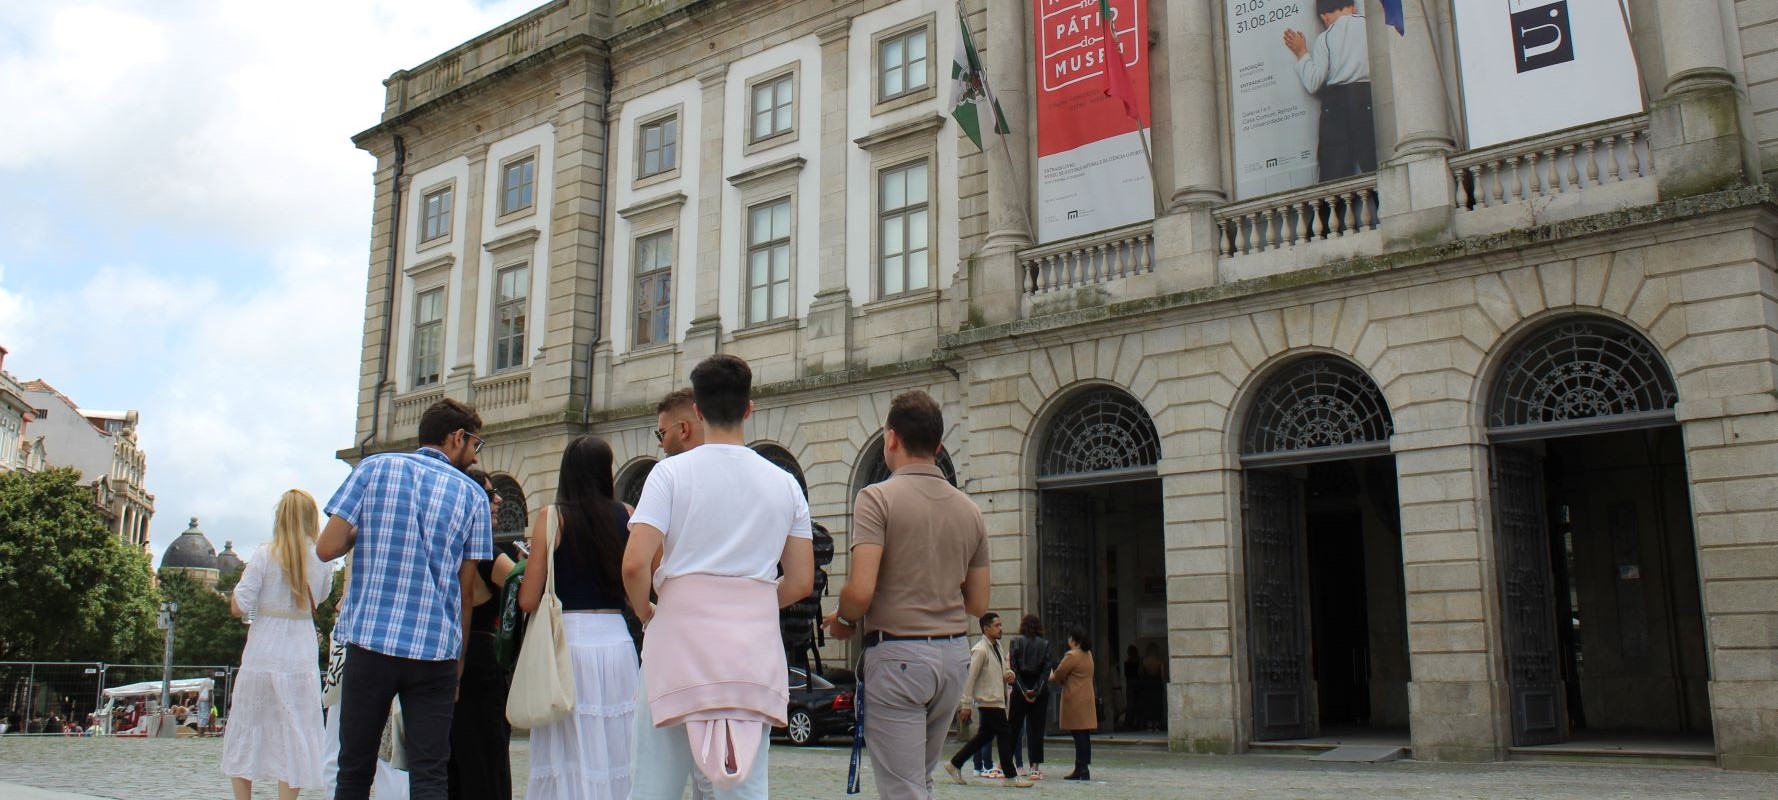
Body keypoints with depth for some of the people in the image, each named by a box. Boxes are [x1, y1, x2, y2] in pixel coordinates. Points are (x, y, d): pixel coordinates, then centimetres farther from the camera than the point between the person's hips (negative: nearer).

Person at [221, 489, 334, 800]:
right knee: (293, 740, 6)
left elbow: (238, 607, -9)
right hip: (300, 663, 1)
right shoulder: (322, 562, -1)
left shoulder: (265, 557, -8)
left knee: (245, 736, 14)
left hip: (260, 660, -1)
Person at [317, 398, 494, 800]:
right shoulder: (472, 494, 6)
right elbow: (465, 591, 6)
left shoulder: (374, 468, 5)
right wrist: (459, 662, 14)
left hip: (369, 642, 0)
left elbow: (328, 548, -3)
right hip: (435, 650, 0)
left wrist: (365, 531, 17)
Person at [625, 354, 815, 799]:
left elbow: (635, 565, -11)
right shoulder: (784, 484, 8)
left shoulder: (672, 472, -2)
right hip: (755, 650, 3)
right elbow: (801, 583, 7)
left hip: (680, 642, -2)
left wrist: (646, 613, 8)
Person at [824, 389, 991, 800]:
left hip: (897, 654, -6)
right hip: (954, 654, 6)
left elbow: (860, 592, -18)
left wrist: (843, 620, 2)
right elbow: (978, 604, 11)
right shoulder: (969, 509, 8)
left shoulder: (878, 497, -10)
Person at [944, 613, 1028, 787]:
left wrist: (1008, 675, 1)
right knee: (1004, 735, -5)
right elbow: (970, 678, -17)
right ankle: (1010, 776, 2)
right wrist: (967, 704, -17)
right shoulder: (980, 650, -15)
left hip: (998, 699, 9)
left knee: (984, 735, 14)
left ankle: (955, 764, 22)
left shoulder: (997, 646, 13)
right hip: (989, 701, -9)